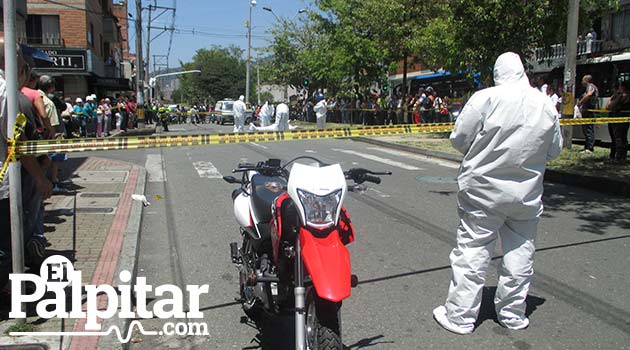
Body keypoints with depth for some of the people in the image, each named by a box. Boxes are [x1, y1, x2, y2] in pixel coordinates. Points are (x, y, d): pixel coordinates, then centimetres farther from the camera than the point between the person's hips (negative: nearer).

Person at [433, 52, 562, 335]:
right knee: (520, 254, 14)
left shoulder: (485, 98, -12)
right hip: (527, 194, 4)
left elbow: (459, 139, -8)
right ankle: (513, 314, 26)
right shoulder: (546, 105, 1)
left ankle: (460, 316, 11)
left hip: (483, 190, -3)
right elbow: (554, 150, 10)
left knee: (472, 251, 3)